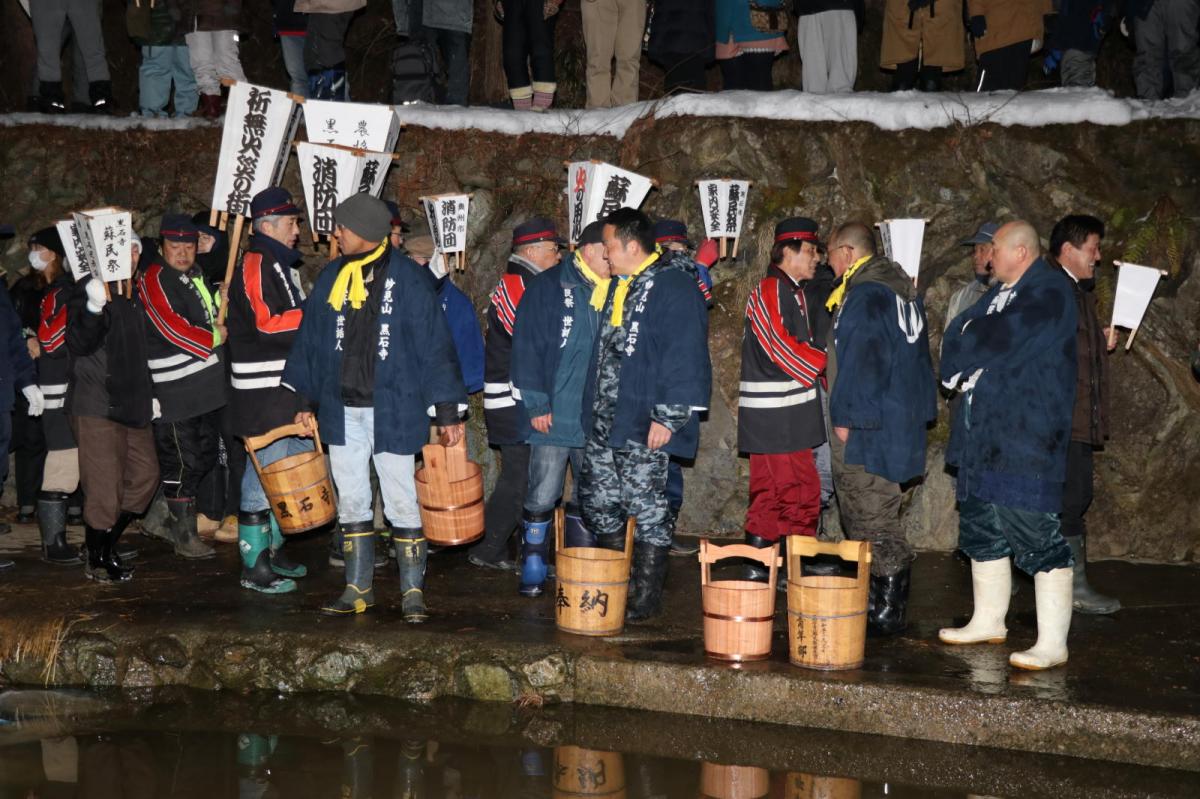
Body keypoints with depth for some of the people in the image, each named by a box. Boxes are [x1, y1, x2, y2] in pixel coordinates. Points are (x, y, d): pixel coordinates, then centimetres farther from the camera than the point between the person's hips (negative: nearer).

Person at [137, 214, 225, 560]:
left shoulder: (197, 275, 16)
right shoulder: (155, 280, -10)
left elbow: (212, 316, 34)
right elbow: (171, 328, -20)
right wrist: (213, 338, -11)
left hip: (205, 386, 9)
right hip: (175, 391, -9)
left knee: (205, 457, 15)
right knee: (182, 461, -6)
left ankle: (179, 521, 29)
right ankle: (184, 535, 3)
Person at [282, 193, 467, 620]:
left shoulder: (408, 279, -7)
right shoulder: (332, 277, 7)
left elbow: (434, 345, -7)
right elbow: (310, 340, 13)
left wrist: (447, 410, -9)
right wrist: (305, 400, 12)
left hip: (393, 410, -5)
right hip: (341, 410, 5)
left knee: (401, 502, 0)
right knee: (350, 501, 11)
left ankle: (412, 591, 10)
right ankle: (358, 588, 21)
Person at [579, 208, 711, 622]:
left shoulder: (674, 287, -13)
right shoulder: (620, 286, 15)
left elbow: (685, 355, -18)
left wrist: (667, 416, -21)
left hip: (643, 425, -9)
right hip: (604, 422, 10)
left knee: (647, 509, -2)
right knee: (597, 502, 14)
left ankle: (645, 597, 7)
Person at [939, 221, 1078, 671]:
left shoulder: (1049, 294, -11)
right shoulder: (1001, 292, 18)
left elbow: (1001, 340, -20)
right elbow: (959, 334, 13)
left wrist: (963, 355, -2)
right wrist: (968, 363, -8)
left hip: (1029, 442, -10)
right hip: (983, 438, 10)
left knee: (1039, 536, -9)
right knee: (983, 530, 17)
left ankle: (1052, 644, -6)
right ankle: (988, 621, 31)